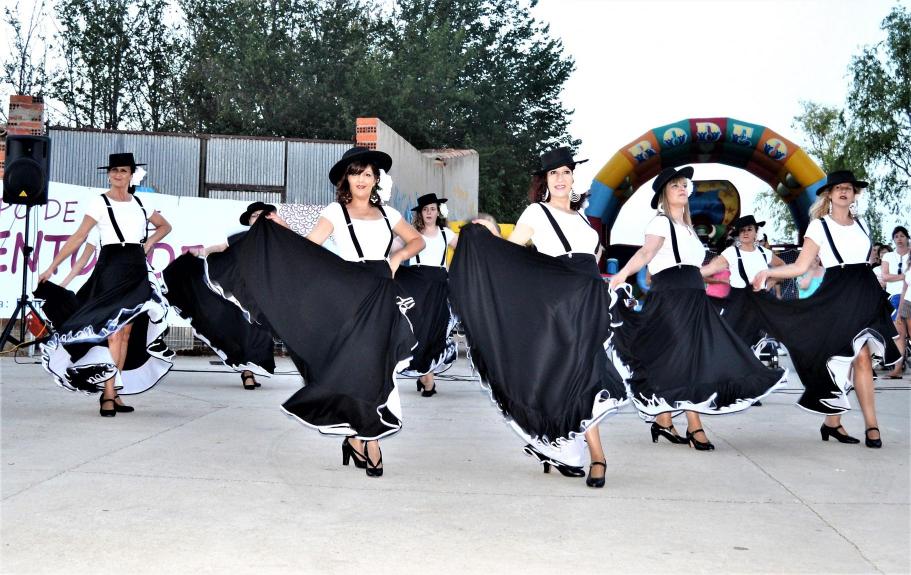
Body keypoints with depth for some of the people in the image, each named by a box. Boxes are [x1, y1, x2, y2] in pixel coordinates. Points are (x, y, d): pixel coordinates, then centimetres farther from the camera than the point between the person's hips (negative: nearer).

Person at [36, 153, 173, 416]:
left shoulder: (140, 203, 12)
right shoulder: (100, 202, 0)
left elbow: (164, 226, 27)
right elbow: (79, 237, -4)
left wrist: (147, 244, 10)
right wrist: (52, 266, -9)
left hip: (137, 271, 5)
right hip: (111, 268, -5)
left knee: (127, 333, 5)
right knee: (113, 333, -12)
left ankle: (114, 392, 11)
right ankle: (108, 394, -9)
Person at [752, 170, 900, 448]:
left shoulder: (861, 224, 15)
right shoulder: (819, 226, 0)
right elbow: (800, 267, -5)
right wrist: (768, 272, -18)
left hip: (867, 292, 4)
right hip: (837, 294, -4)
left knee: (847, 359, -4)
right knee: (860, 357, -9)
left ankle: (832, 422, 3)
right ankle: (871, 425, -1)